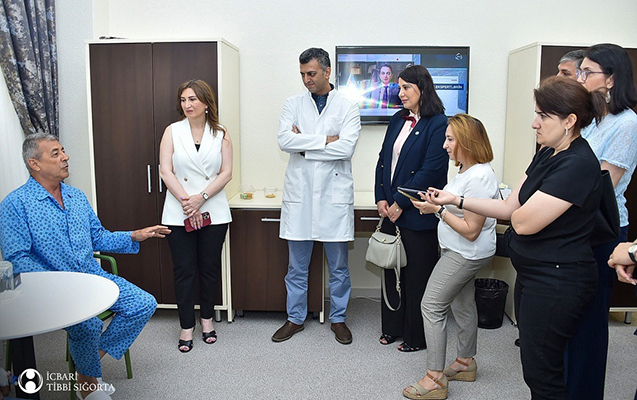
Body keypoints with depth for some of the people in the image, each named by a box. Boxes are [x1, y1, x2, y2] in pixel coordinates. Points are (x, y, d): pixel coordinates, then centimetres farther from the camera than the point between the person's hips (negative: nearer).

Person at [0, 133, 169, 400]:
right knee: (88, 326, -31)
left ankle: (97, 352, 9)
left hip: (93, 277, 7)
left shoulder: (77, 196, 13)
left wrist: (134, 236, 3)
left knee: (144, 304, -8)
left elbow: (98, 238, 17)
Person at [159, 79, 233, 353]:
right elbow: (166, 171, -3)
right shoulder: (172, 131, 4)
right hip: (179, 214, 0)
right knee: (184, 271, 3)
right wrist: (186, 200, -14)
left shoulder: (220, 135, 5)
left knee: (210, 268, 9)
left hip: (214, 213, 1)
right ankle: (186, 328, 16)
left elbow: (226, 173, -2)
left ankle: (207, 319, 28)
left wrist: (201, 197, -14)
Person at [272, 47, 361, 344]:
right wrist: (324, 140, -12)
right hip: (299, 193, 2)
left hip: (334, 193, -1)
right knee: (297, 265, 11)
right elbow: (284, 140, -8)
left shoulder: (347, 107, 2)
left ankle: (338, 319, 26)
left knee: (338, 266, 9)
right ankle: (295, 318, 26)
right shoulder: (293, 104, 8)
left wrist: (304, 145, -9)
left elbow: (346, 148, -13)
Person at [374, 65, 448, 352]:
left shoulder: (438, 124, -11)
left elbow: (430, 170, -17)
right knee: (392, 269, 16)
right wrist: (381, 197, 0)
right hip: (391, 210, 7)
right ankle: (392, 327, 33)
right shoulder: (398, 120, 12)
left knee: (417, 275, 5)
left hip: (417, 213, -7)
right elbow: (383, 159, 12)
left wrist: (400, 203, -15)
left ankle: (416, 336, 22)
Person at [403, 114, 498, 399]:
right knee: (462, 304, 19)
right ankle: (465, 363, 36)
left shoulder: (480, 177, -24)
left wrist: (438, 209, -20)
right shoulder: (466, 171, 8)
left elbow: (471, 230, -23)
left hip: (465, 254, -10)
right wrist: (435, 202, 2)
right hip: (460, 252, 10)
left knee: (431, 305, -7)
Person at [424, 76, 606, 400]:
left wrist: (518, 212, -1)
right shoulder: (546, 154, 8)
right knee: (535, 368, 20)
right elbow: (509, 208, 9)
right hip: (532, 273, 9)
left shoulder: (578, 164, -22)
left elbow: (524, 221, -24)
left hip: (556, 281, -9)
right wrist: (455, 200, 3)